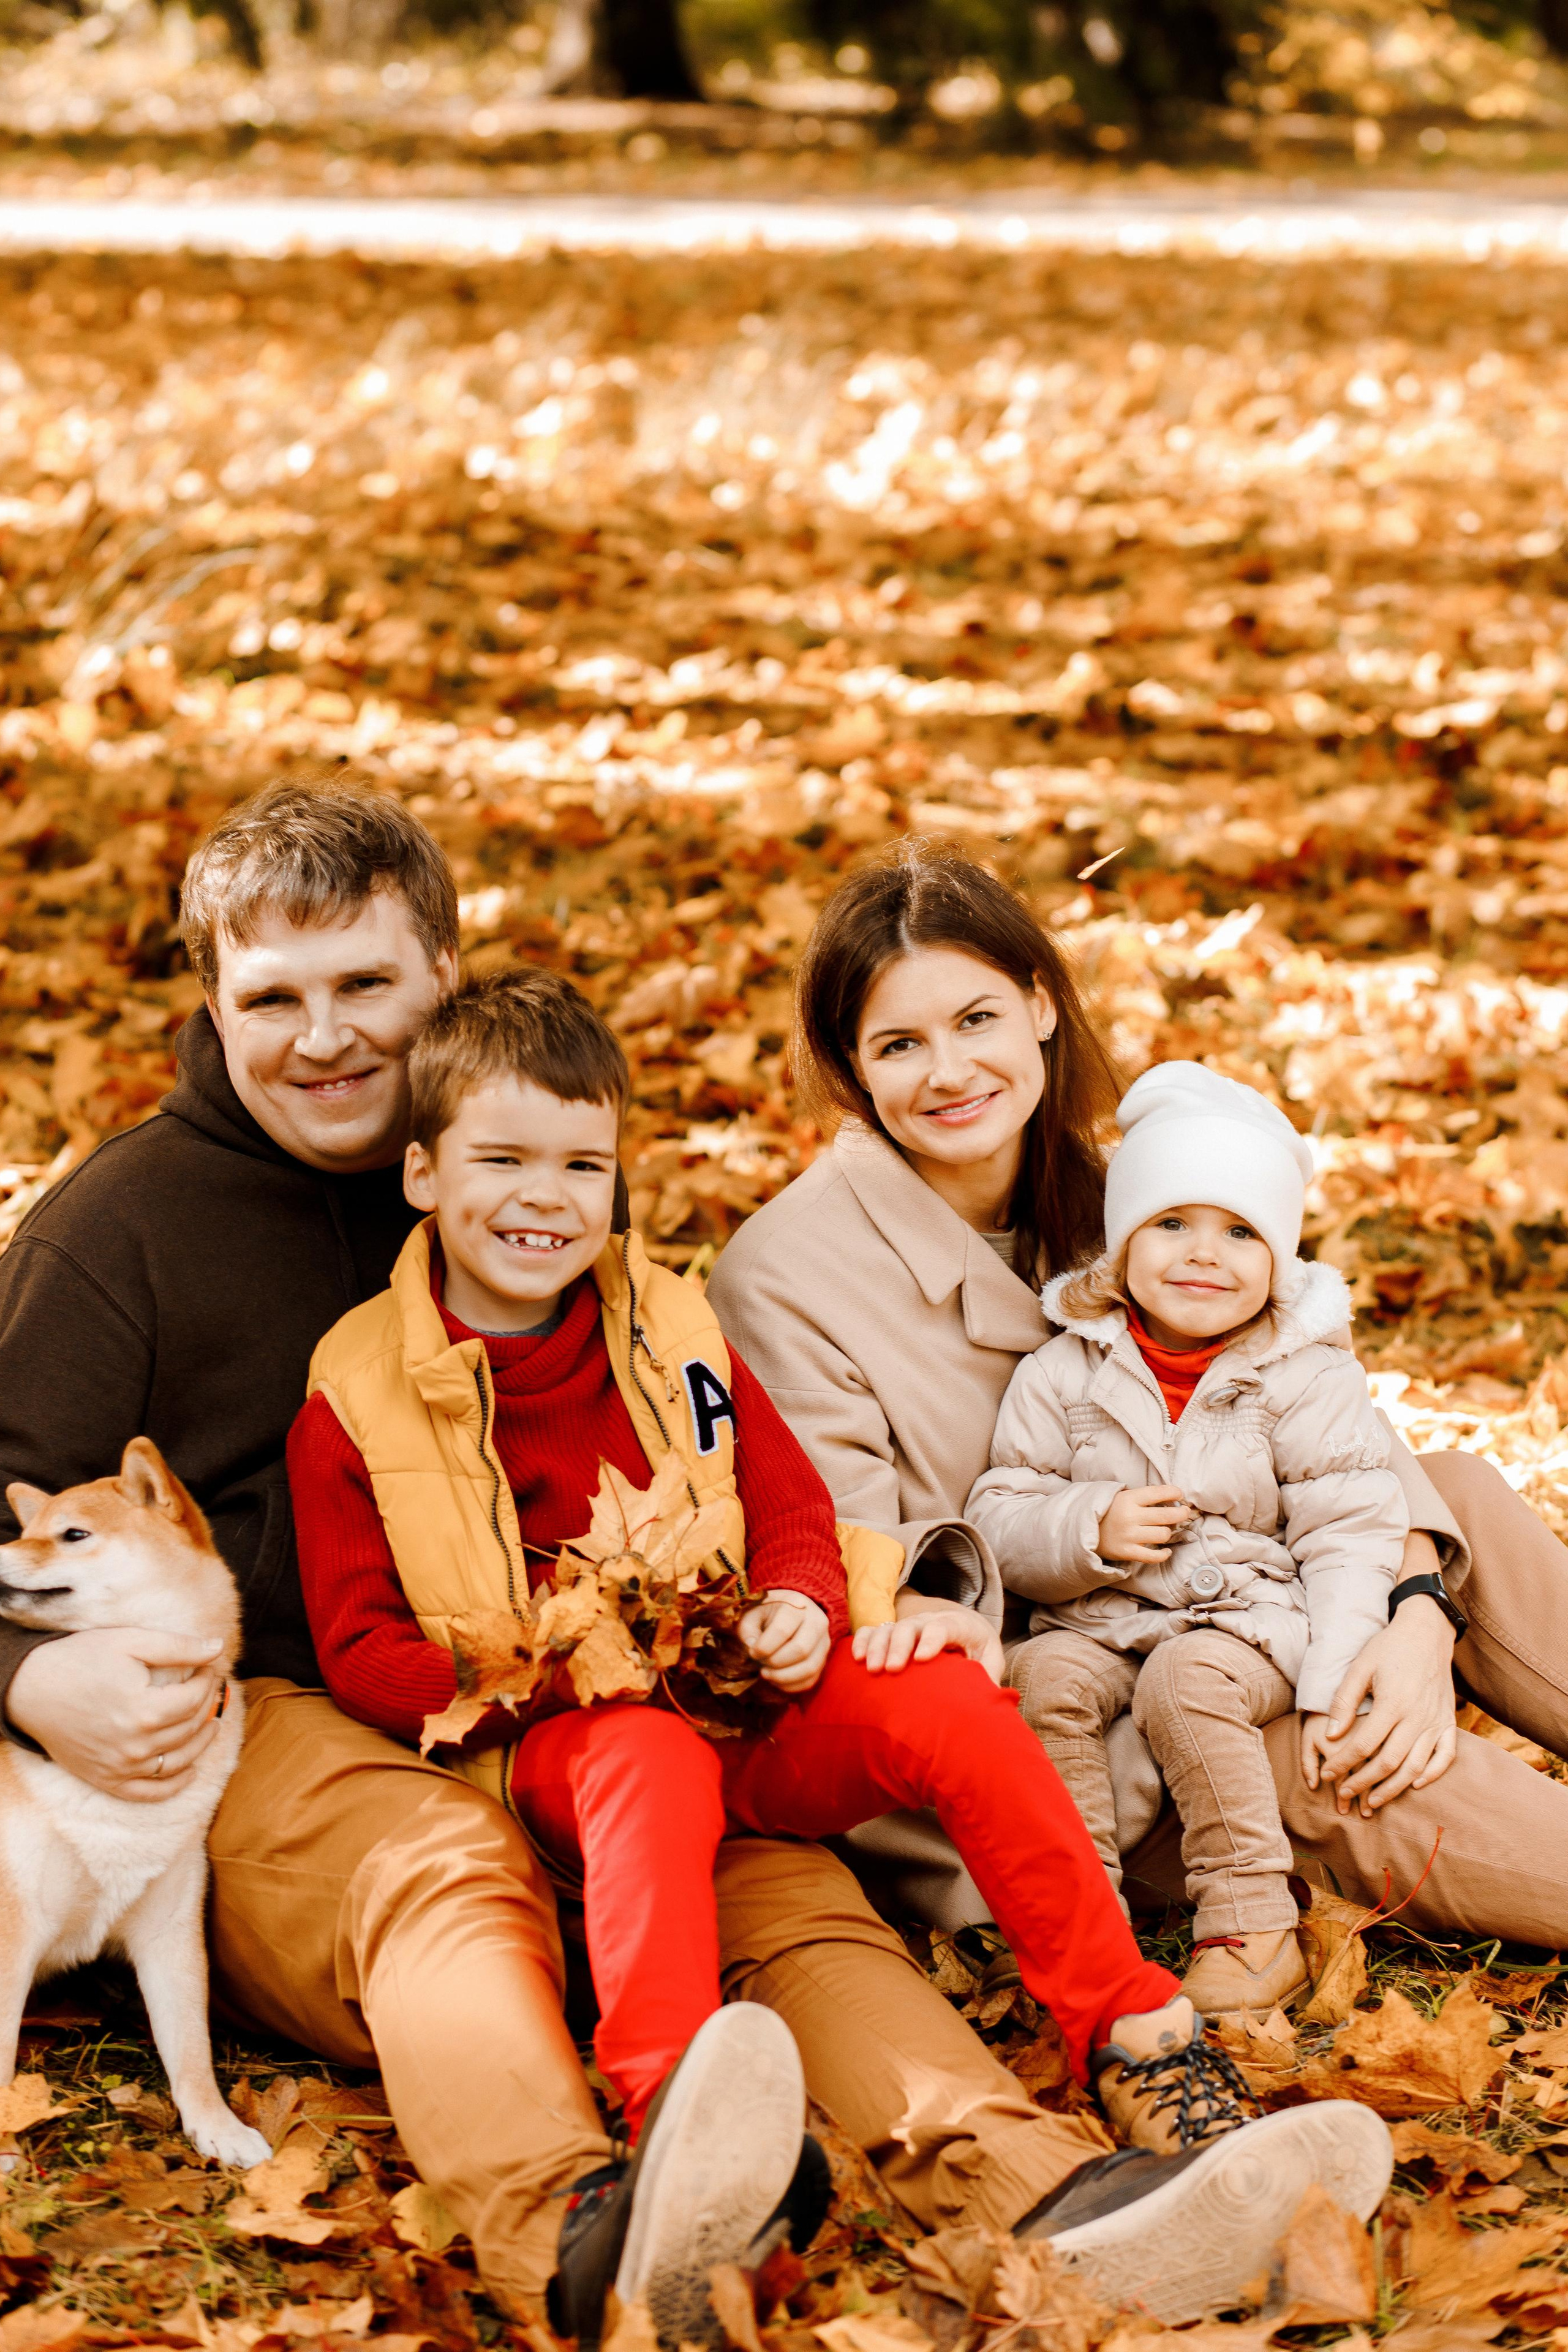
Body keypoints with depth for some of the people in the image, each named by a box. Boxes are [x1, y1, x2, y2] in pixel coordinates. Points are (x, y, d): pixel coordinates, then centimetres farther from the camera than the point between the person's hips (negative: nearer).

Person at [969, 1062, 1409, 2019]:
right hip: (1099, 1621, 2)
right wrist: (1091, 1532, -17)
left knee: (1187, 1679, -32)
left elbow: (1350, 1535, -4)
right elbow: (1000, 1520, 3)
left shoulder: (1309, 1377, 0)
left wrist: (1335, 1685, -14)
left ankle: (1254, 1928, -22)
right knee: (1045, 1674, -27)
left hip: (1254, 1624, -2)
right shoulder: (1065, 1374, 4)